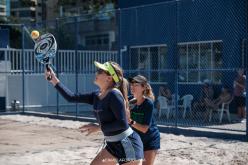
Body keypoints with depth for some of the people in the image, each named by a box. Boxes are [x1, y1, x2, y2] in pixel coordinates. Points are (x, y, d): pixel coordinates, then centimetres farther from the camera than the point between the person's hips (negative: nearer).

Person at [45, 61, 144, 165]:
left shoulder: (114, 95, -20)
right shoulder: (96, 96, 6)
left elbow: (122, 124, -24)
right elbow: (71, 98, 8)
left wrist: (98, 127, -19)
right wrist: (54, 80, 7)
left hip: (127, 144, -9)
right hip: (113, 145, 9)